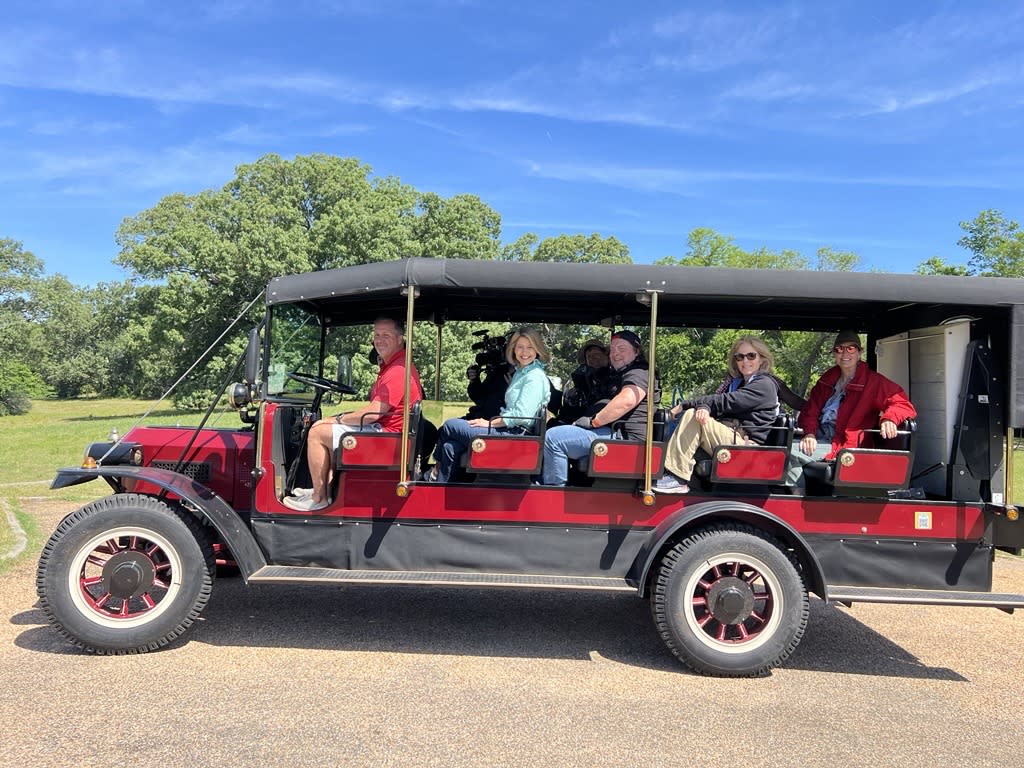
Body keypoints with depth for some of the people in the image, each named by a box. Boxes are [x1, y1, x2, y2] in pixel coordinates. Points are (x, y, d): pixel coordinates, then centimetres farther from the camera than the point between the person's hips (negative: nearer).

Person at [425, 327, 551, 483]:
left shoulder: (536, 377, -11)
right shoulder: (520, 372, 19)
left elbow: (521, 415, -19)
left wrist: (489, 423, -12)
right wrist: (490, 421, 6)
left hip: (515, 435, -9)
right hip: (507, 430, 9)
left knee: (449, 426, -6)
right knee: (451, 446, -7)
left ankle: (435, 473, 13)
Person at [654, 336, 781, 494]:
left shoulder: (765, 384, -5)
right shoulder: (736, 381, 22)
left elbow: (724, 401, -15)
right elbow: (718, 398, 6)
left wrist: (684, 405, -10)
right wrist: (704, 408, -20)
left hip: (745, 445, -8)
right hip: (727, 436, 8)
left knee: (692, 418, -23)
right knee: (692, 415, -14)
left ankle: (677, 479, -28)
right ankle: (674, 477, -25)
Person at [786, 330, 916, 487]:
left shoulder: (873, 382, 3)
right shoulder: (828, 378, 19)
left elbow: (904, 404, -2)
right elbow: (811, 410, 17)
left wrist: (889, 418, -25)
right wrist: (809, 433, -5)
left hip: (840, 446, -5)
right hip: (816, 439, 6)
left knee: (789, 453, -28)